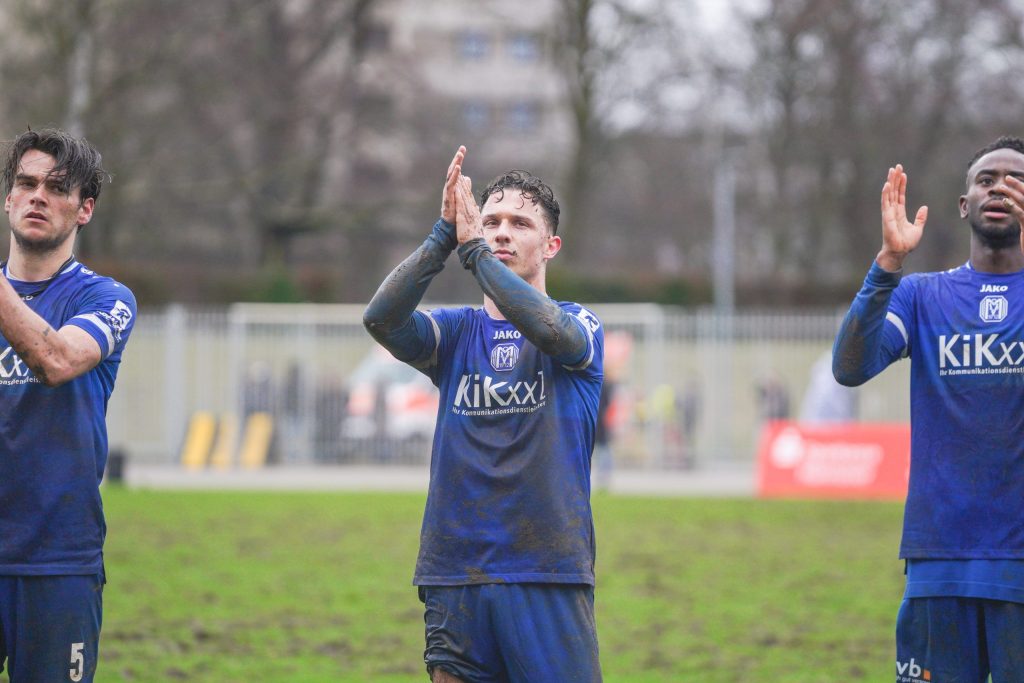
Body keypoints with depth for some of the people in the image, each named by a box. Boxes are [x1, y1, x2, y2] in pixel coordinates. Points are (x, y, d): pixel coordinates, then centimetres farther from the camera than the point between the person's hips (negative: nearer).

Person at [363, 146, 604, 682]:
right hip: (455, 573, 2)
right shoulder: (457, 331, 11)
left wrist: (472, 248, -15)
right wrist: (444, 234, -16)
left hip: (548, 577, -2)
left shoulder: (581, 326, 5)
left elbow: (551, 329, -19)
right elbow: (380, 318, -8)